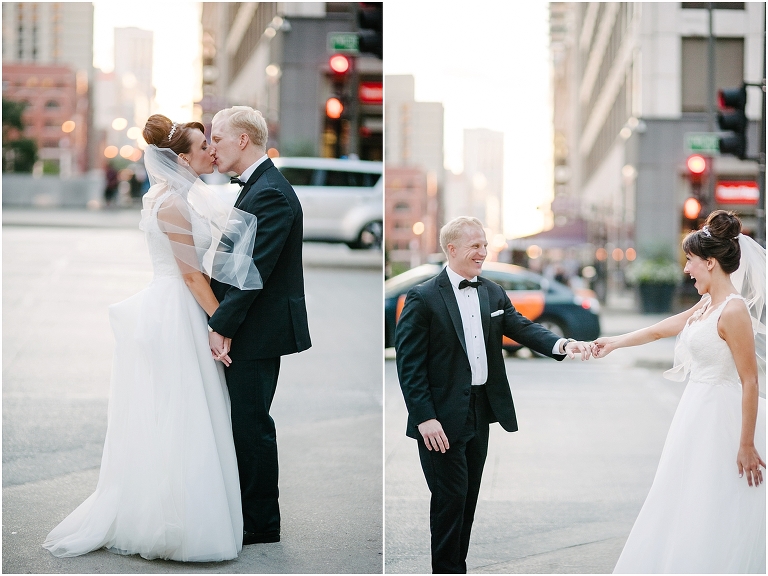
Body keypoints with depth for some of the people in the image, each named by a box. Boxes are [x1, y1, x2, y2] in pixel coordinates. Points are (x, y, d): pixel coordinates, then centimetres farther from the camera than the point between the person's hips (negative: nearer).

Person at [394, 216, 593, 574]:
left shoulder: (493, 293, 9)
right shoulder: (423, 298, -10)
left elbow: (522, 327, -1)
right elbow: (408, 363, -12)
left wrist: (562, 344, -21)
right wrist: (425, 418, -19)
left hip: (480, 413, 6)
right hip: (442, 418, -6)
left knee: (468, 499, 12)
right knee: (450, 498, -4)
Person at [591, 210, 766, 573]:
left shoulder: (733, 310, -18)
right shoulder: (707, 305, 10)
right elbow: (662, 329, 26)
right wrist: (616, 342, 34)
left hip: (721, 419, -10)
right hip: (698, 414, 10)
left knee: (712, 520, -4)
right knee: (686, 513, 15)